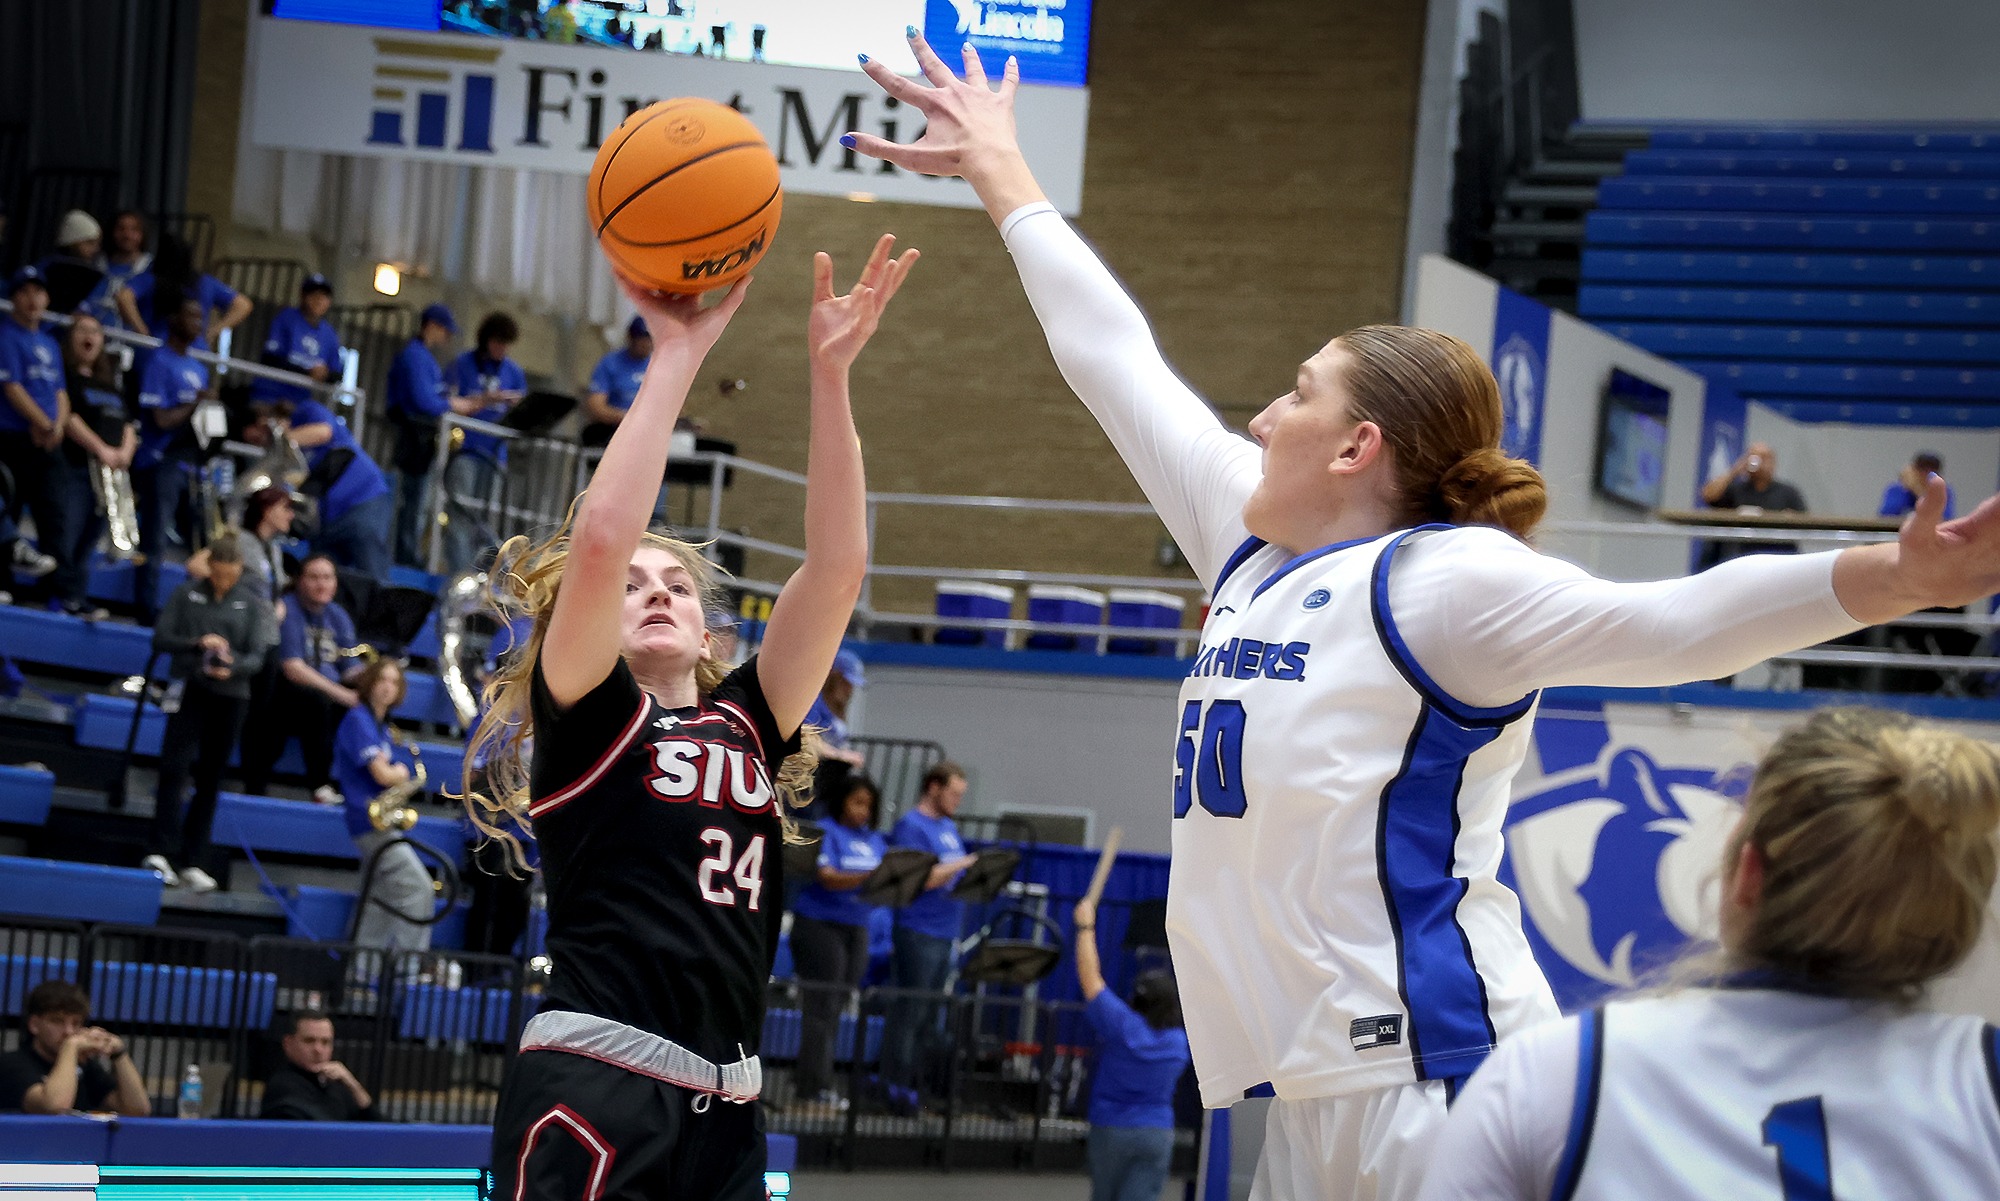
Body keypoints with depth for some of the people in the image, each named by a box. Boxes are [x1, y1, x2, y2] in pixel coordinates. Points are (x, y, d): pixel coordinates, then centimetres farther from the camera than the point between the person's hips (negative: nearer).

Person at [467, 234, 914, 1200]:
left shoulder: (747, 722, 19)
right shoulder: (585, 713, 6)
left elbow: (838, 566, 8)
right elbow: (602, 536, -11)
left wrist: (829, 374, -1)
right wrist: (676, 355, -7)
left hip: (723, 1111, 6)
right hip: (589, 1093, -6)